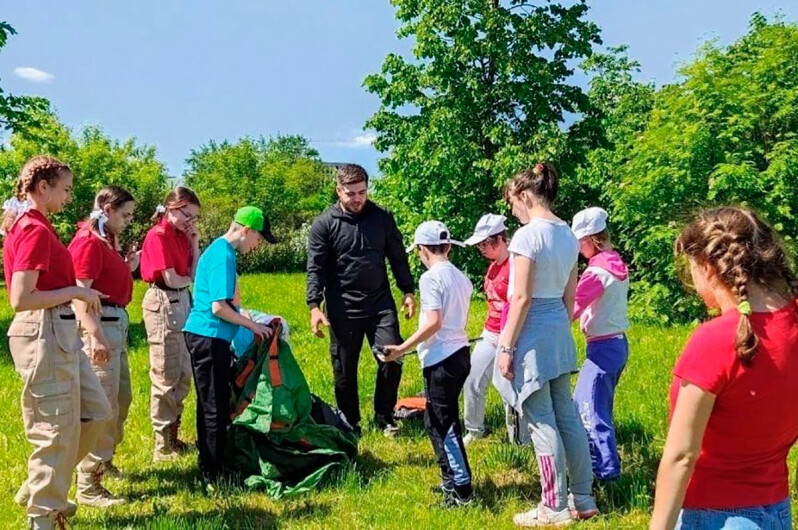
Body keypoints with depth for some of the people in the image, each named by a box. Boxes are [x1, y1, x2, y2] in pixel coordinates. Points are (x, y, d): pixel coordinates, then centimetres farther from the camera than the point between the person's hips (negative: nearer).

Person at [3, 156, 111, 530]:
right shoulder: (35, 230, -17)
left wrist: (78, 293, 10)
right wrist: (77, 292, -15)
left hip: (61, 333, 10)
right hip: (44, 334, -10)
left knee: (96, 411, 16)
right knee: (58, 428, 0)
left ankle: (42, 489, 27)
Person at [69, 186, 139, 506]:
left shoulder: (107, 241, 16)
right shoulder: (88, 241, -14)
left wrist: (127, 268, 11)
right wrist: (95, 336, -29)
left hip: (117, 324, 10)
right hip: (99, 327, -10)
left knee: (121, 399, 20)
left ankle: (103, 461, 38)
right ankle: (88, 487, -3)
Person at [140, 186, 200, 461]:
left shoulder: (181, 235, 12)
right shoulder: (158, 235, -12)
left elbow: (195, 274, 8)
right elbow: (172, 279, -14)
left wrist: (195, 244, 2)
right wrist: (191, 279, 4)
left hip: (183, 303, 9)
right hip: (163, 304, -9)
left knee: (184, 375, 12)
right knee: (166, 376, -3)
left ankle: (173, 435, 23)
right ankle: (163, 445, 5)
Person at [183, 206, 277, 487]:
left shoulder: (219, 250, 14)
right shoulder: (223, 256, -16)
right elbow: (218, 307, -21)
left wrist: (246, 320, 20)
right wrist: (252, 325, -9)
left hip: (206, 337, 10)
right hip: (209, 337, -10)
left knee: (211, 407, 17)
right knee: (216, 409, -3)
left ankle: (210, 469, 27)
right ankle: (214, 476, 4)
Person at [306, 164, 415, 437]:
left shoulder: (382, 218, 4)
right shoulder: (324, 224, -4)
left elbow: (398, 258, 11)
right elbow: (315, 268, -6)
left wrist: (408, 291, 7)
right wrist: (315, 306, -15)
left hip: (380, 303, 2)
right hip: (343, 309, -1)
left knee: (392, 358, -6)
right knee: (344, 370, 6)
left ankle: (384, 417, 13)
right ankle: (349, 423, 23)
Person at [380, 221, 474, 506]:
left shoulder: (431, 278, -13)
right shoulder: (461, 278, 11)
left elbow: (433, 322, -22)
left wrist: (401, 349, -19)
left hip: (441, 359, -8)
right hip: (460, 353, 8)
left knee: (444, 425, -1)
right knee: (437, 420, 18)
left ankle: (462, 490, 2)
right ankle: (451, 480, 23)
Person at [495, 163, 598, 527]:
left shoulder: (528, 235, -16)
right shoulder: (568, 235, 9)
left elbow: (521, 299, -18)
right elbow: (569, 296, 14)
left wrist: (506, 348, -13)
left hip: (533, 335, -8)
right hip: (559, 333, 8)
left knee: (542, 423, 0)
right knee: (567, 416, 14)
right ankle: (583, 499, 22)